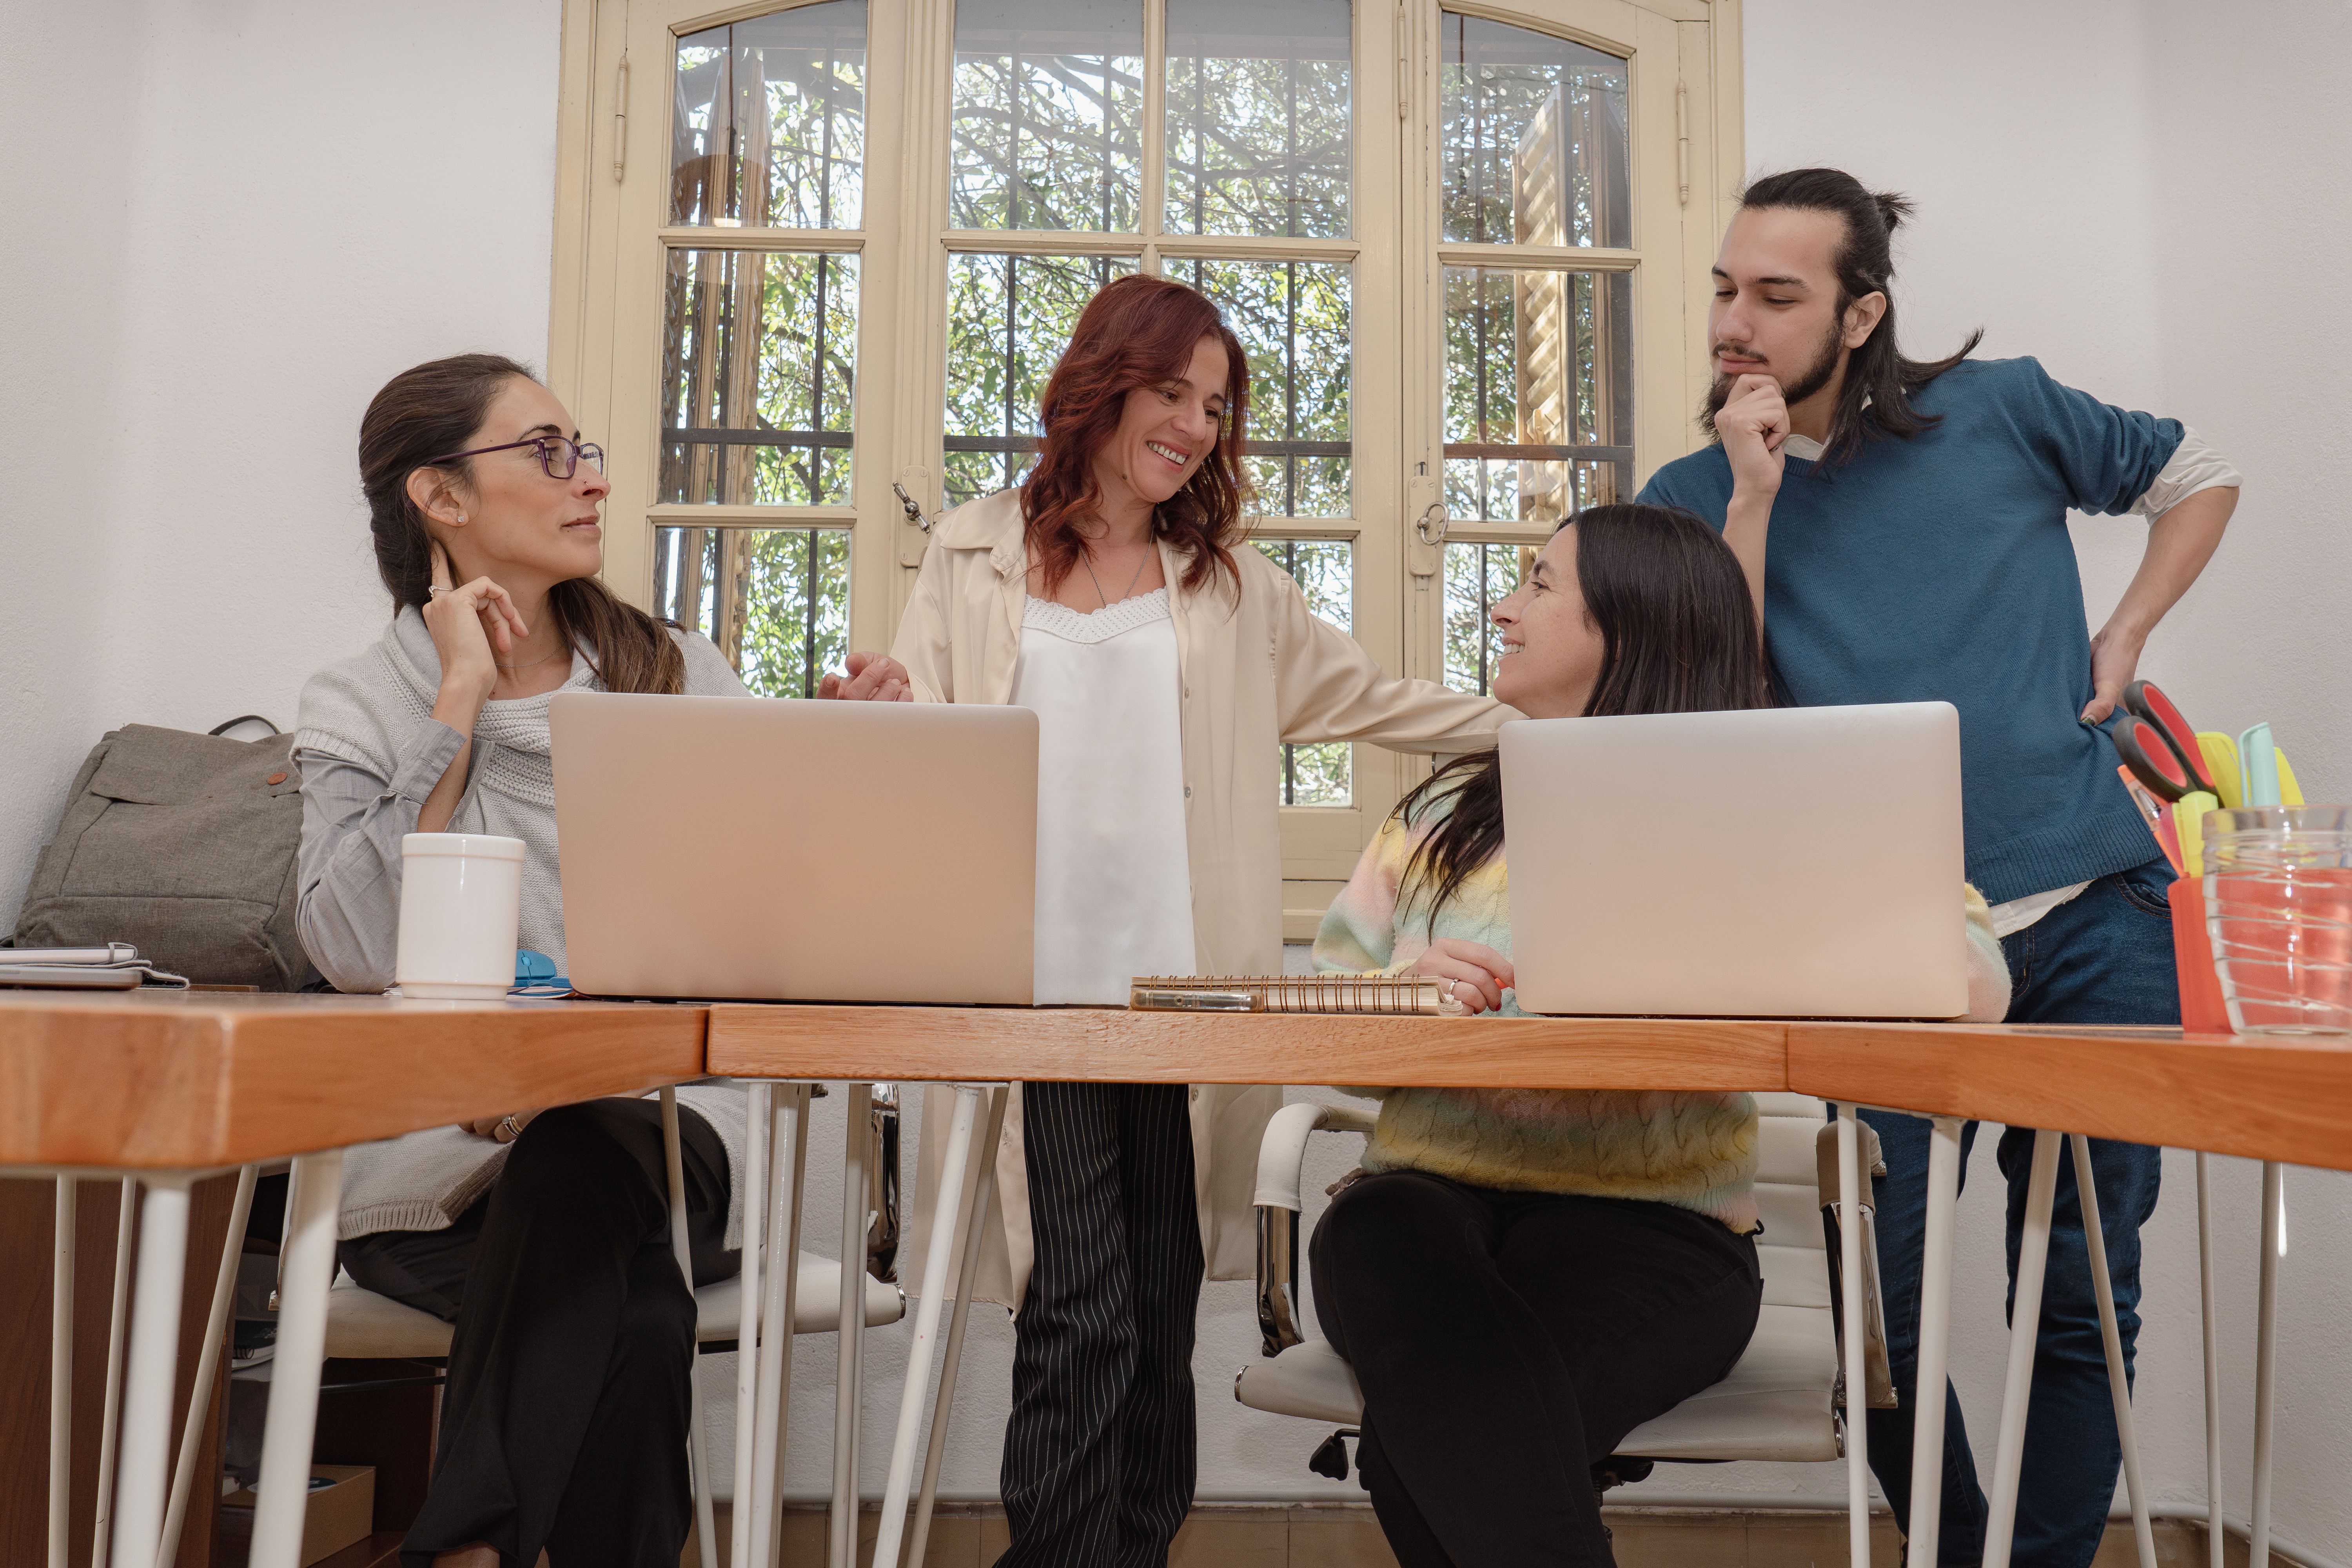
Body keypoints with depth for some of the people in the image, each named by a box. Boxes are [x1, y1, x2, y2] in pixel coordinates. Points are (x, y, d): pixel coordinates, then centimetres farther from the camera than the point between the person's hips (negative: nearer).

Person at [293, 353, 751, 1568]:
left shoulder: (682, 677, 10)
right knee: (630, 1315, -33)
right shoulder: (360, 706, 5)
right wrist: (461, 705, -11)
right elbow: (356, 952, -14)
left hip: (665, 1120, 2)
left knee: (584, 1164, -34)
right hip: (444, 1158, -2)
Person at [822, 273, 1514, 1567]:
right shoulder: (975, 555, 11)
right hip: (1042, 985, -2)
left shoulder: (1233, 584, 16)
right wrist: (882, 716, -15)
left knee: (1161, 1315, 7)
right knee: (1078, 1315, -8)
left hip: (1185, 990, 2)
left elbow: (1379, 702, 17)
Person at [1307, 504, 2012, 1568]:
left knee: (1441, 1426, -33)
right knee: (1374, 1241, -32)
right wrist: (1391, 994, -7)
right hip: (1424, 1197, 4)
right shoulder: (1444, 811, 19)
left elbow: (1971, 973, -7)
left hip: (1647, 1217, -3)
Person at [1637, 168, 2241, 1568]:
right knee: (1879, 1311, 3)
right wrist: (1754, 498, -12)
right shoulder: (1695, 495, 4)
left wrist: (2124, 640, 8)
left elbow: (2202, 478, 22)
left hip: (2089, 924, 1)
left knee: (2083, 1301, 7)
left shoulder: (2001, 412, 6)